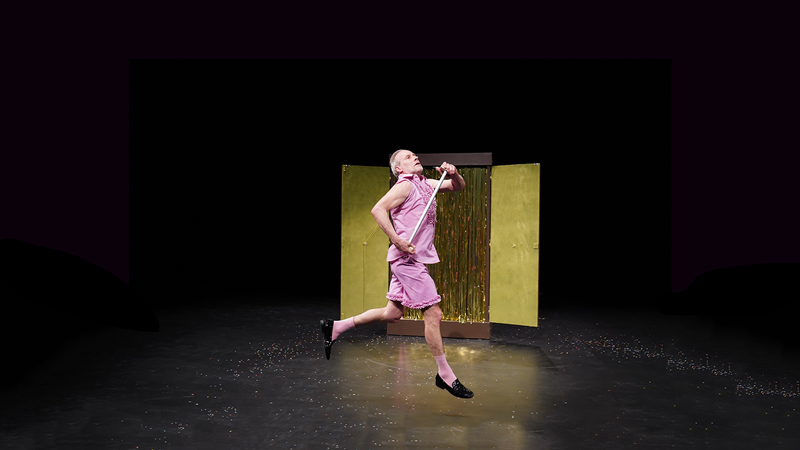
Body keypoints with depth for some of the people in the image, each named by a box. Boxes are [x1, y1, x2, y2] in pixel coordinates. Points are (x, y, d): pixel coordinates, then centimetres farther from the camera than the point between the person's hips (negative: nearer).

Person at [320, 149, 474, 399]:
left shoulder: (425, 184, 17)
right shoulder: (405, 185, -9)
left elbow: (458, 186, 24)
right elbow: (377, 209, -20)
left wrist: (453, 173, 2)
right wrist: (397, 240, -25)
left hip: (414, 259, 9)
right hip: (408, 258, -9)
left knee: (392, 314, 14)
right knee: (433, 314, -5)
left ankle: (335, 327, 23)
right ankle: (445, 375, 6)